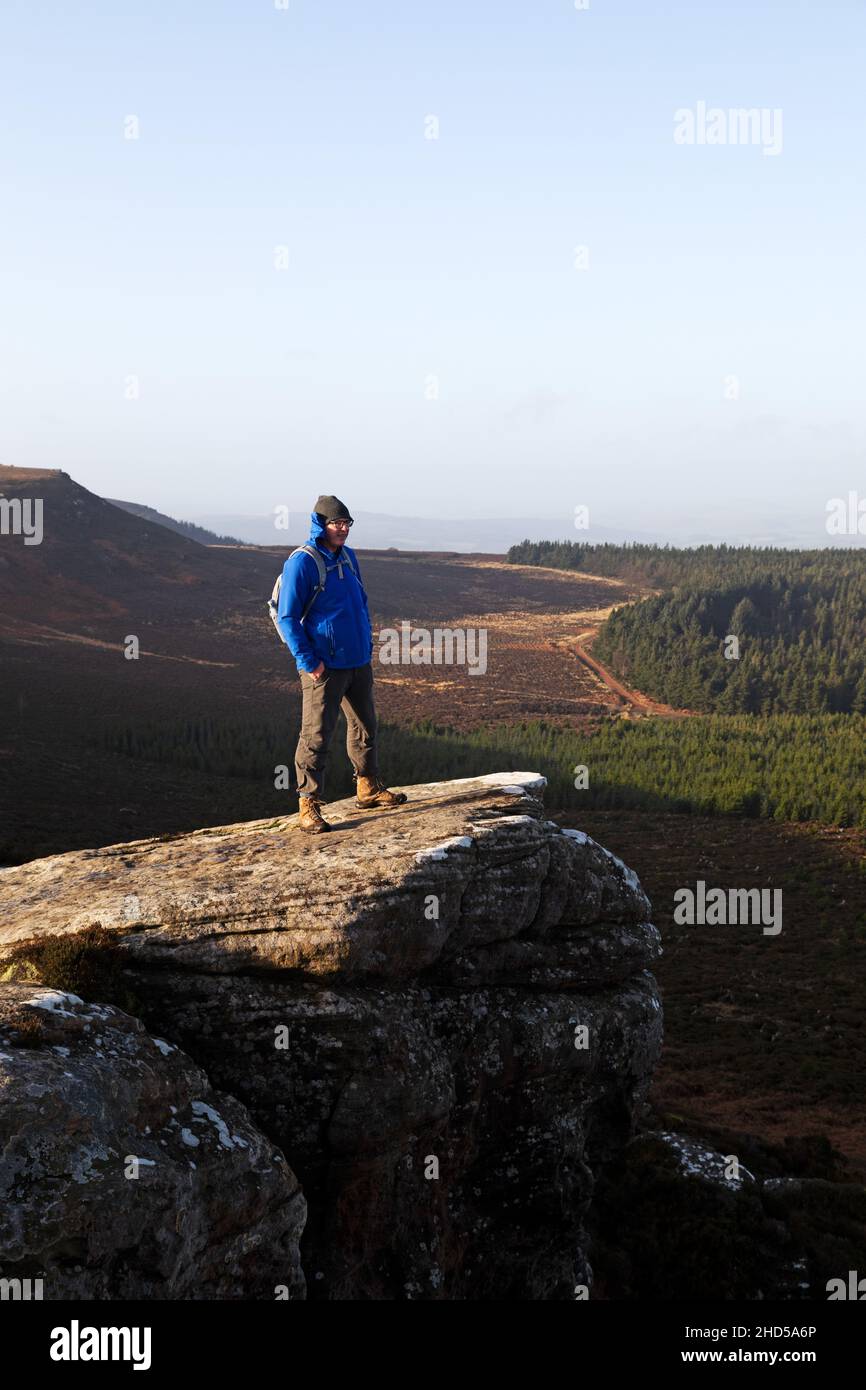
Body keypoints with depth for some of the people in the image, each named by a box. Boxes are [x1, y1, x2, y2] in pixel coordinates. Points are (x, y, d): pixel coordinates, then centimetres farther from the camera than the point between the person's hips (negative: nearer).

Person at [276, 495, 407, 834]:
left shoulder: (348, 557, 9)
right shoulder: (301, 563, -14)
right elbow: (287, 617, -14)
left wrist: (367, 645, 15)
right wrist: (308, 661, -17)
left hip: (358, 662, 8)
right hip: (324, 666, -8)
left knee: (365, 726, 19)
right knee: (316, 735, -7)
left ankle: (368, 789, 34)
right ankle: (308, 806, -2)